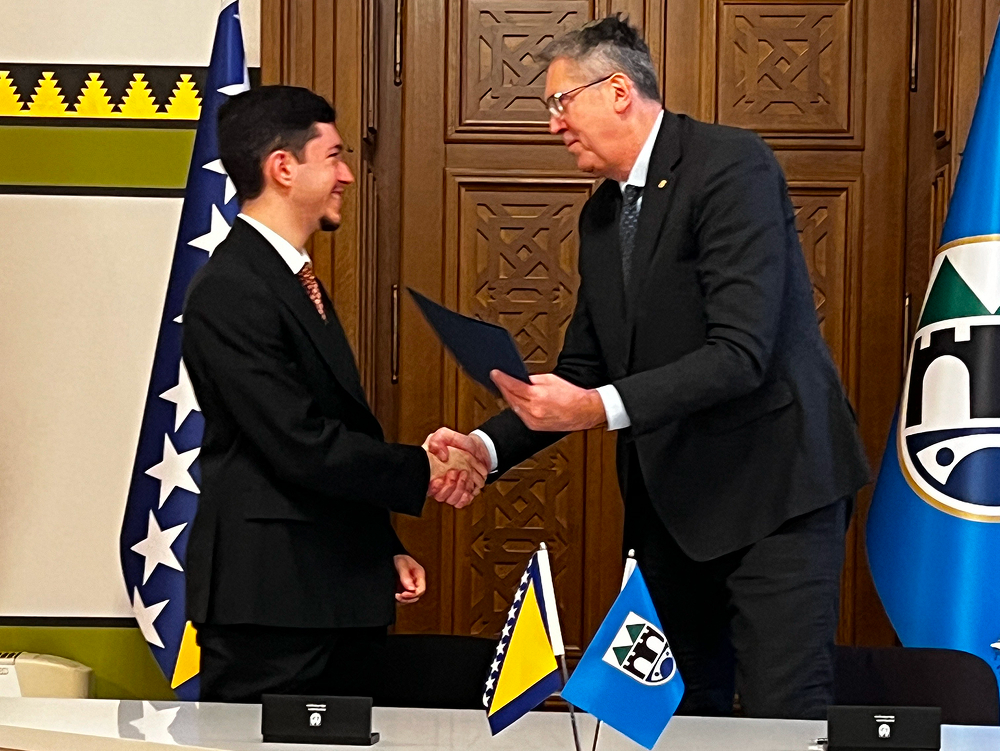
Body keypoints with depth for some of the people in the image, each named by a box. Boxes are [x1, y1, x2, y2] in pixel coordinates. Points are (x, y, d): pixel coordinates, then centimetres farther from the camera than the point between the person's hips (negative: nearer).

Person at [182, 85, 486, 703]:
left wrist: (384, 551, 15)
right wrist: (424, 472, -10)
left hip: (339, 596, 10)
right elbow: (303, 448, -21)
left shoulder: (300, 282, 17)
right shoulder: (229, 292, -15)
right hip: (270, 607, -10)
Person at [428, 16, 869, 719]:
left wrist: (601, 408, -29)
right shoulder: (602, 214, 14)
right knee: (693, 711, 9)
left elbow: (741, 352, -22)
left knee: (783, 718, -12)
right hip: (671, 499, 8)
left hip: (772, 487, -8)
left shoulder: (732, 165, -13)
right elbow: (581, 369, 16)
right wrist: (489, 446, 0)